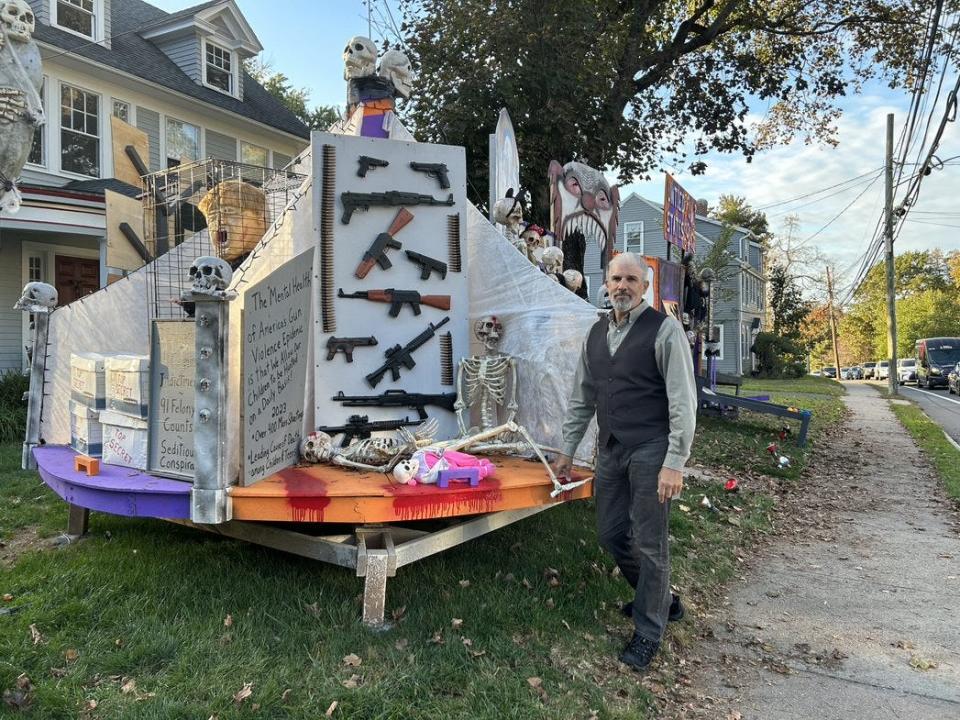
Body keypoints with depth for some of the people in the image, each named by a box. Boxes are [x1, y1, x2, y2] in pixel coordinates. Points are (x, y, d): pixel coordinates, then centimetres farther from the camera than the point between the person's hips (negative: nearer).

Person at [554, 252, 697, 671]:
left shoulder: (663, 330, -8)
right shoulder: (596, 334, 11)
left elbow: (683, 400, -12)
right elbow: (582, 398, 17)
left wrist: (675, 463, -17)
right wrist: (567, 451, 17)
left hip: (650, 450, -6)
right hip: (610, 449, 7)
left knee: (649, 542, 1)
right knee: (611, 534, 13)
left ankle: (648, 632, 21)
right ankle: (661, 600, 37)